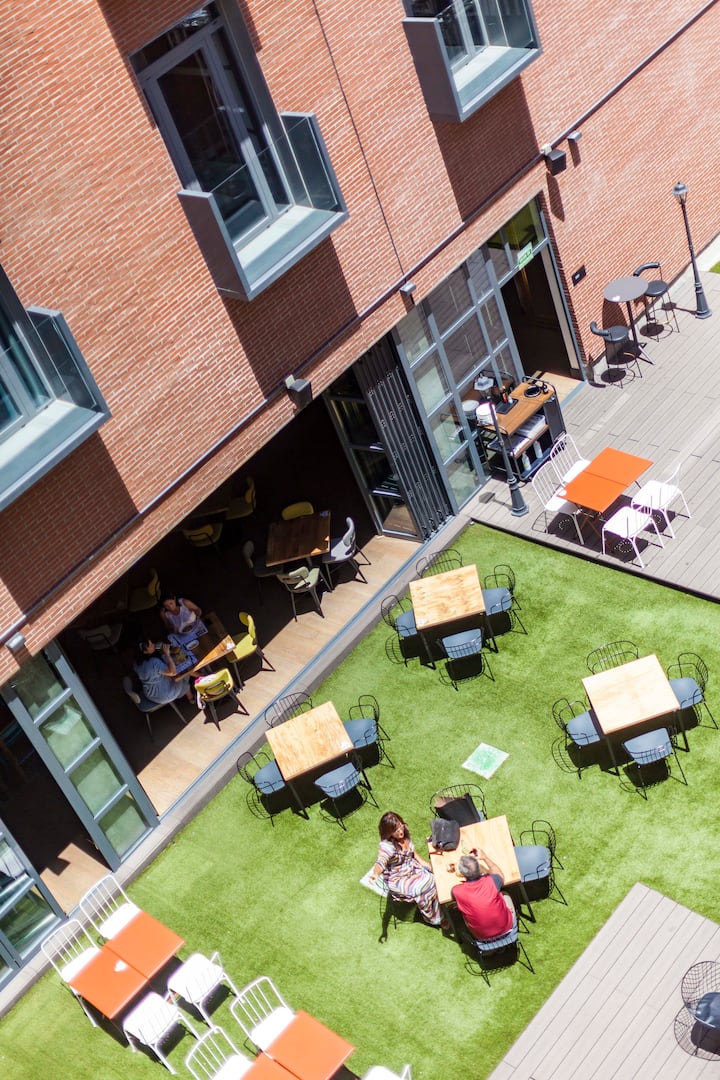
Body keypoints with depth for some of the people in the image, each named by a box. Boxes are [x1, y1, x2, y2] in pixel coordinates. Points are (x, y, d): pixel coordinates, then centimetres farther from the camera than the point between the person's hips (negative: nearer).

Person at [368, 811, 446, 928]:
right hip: (398, 880, -7)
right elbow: (381, 862, -45)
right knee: (425, 888, -22)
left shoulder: (404, 836, -6)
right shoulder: (386, 846, -28)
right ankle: (435, 918, -1)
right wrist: (375, 874, -65)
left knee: (433, 878, -15)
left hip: (412, 869, 7)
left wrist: (422, 862, 1)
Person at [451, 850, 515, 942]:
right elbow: (500, 876, 2)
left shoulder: (457, 891, -27)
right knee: (505, 897, 26)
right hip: (505, 928, 0)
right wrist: (485, 857, 6)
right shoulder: (491, 881, -26)